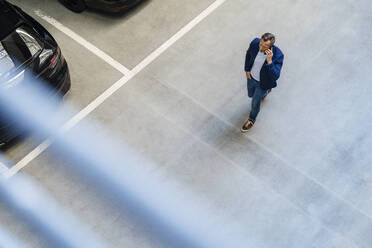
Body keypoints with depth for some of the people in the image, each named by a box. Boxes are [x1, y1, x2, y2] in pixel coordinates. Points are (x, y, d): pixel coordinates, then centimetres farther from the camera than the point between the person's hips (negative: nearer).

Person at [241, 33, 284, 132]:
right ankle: (265, 92, 64)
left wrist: (269, 61, -53)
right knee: (251, 95, 30)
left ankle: (251, 119, 49)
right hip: (251, 76, 4)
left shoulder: (278, 55, -38)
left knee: (255, 102, 17)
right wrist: (247, 69, -1)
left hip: (263, 82, -4)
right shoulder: (255, 42, -27)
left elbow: (275, 76, -42)